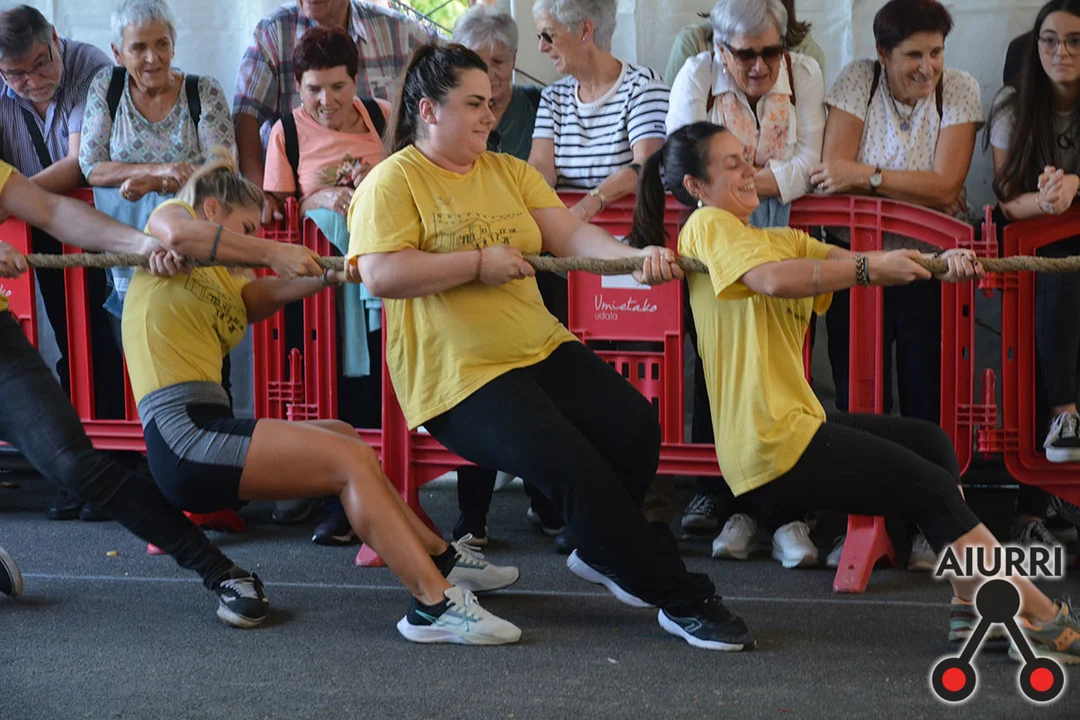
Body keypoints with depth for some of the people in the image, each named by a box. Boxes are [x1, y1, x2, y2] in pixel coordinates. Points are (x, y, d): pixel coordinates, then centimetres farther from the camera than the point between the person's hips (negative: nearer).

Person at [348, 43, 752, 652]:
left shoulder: (509, 172, 15)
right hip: (457, 378, -6)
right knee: (572, 463, -24)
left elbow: (570, 235, 2)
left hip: (540, 349, 6)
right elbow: (381, 275, -19)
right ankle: (681, 600, -14)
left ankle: (604, 554, 12)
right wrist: (479, 263, -17)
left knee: (634, 425, -17)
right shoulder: (393, 182, -4)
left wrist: (634, 255, -17)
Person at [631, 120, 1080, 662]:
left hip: (795, 423, 10)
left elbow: (864, 267, 6)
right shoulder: (707, 226, -7)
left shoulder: (785, 241, 20)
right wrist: (869, 267, -23)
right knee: (934, 486, -5)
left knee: (931, 442, 16)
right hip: (772, 446, -10)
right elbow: (775, 279, -27)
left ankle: (972, 606, 10)